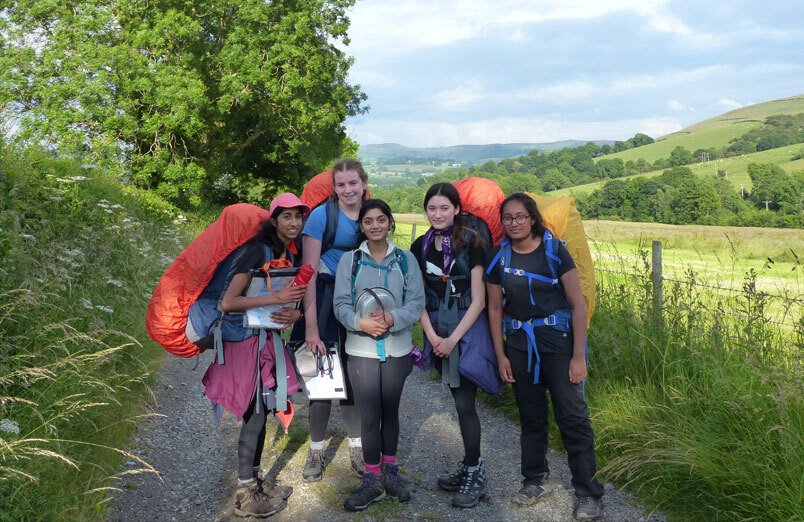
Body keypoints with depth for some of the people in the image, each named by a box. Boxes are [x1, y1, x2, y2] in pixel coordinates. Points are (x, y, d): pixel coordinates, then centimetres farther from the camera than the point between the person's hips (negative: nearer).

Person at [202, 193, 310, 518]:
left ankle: (253, 483, 28)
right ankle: (246, 496, 12)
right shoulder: (257, 251, -18)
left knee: (263, 411, 13)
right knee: (256, 414, -2)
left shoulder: (293, 256, 7)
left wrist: (295, 314, -10)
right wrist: (277, 298, -25)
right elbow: (227, 303, -24)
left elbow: (294, 299, 13)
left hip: (268, 338, 8)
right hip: (246, 340, -8)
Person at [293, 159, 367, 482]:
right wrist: (311, 326, -19)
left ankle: (356, 449, 26)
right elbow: (309, 272, -14)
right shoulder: (321, 215, -10)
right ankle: (316, 451, 20)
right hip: (325, 300, -4)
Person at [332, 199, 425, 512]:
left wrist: (393, 318, -21)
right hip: (361, 349, -1)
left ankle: (390, 470, 32)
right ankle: (373, 480, 17)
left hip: (398, 348, 1)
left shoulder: (406, 259, 3)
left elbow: (417, 302, -3)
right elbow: (341, 304, -4)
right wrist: (360, 322, -24)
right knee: (369, 415, 1)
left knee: (390, 411, 13)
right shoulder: (349, 260, 1)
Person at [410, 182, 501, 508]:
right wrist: (432, 336, -6)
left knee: (465, 403, -5)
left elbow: (478, 300, -11)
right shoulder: (420, 247, 2)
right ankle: (468, 467, 23)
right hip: (437, 329, 4)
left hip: (468, 327, -4)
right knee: (459, 400, 10)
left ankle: (475, 473, 10)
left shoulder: (472, 243, -11)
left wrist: (454, 338, -13)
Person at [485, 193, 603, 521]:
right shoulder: (498, 259, 1)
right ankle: (534, 481, 29)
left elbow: (578, 304, -8)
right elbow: (495, 308, 9)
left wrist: (578, 356, -11)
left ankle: (587, 493, 8)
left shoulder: (554, 251, -9)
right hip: (519, 345, 3)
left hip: (557, 340, -3)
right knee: (530, 416, 14)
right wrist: (500, 355, 5)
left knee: (573, 417, -4)